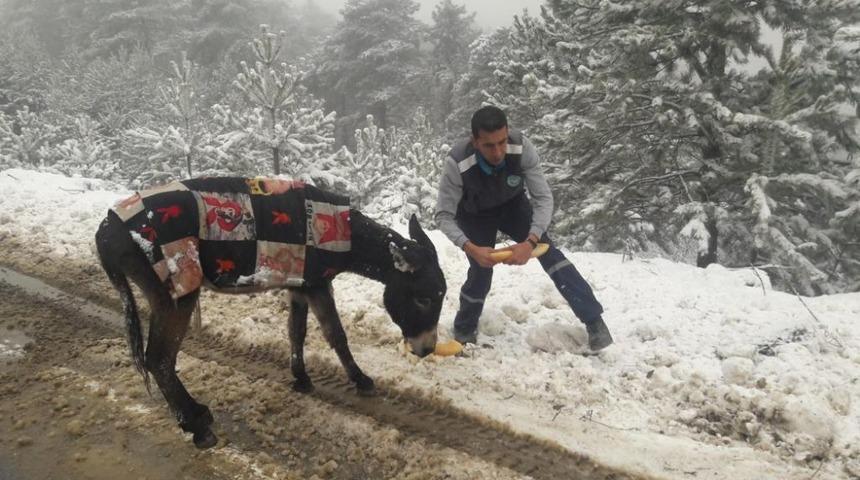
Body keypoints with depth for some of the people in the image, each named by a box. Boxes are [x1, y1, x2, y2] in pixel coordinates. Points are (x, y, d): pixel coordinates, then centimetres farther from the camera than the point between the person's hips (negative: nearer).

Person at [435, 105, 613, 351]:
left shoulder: (522, 148, -34)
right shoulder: (458, 163, -37)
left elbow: (544, 198, -27)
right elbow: (443, 216, -28)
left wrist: (530, 241, -41)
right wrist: (470, 248, -43)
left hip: (513, 206, 1)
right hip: (475, 216, -1)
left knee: (546, 250, -15)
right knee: (481, 273, -9)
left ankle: (593, 320, -14)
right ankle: (464, 333, 18)